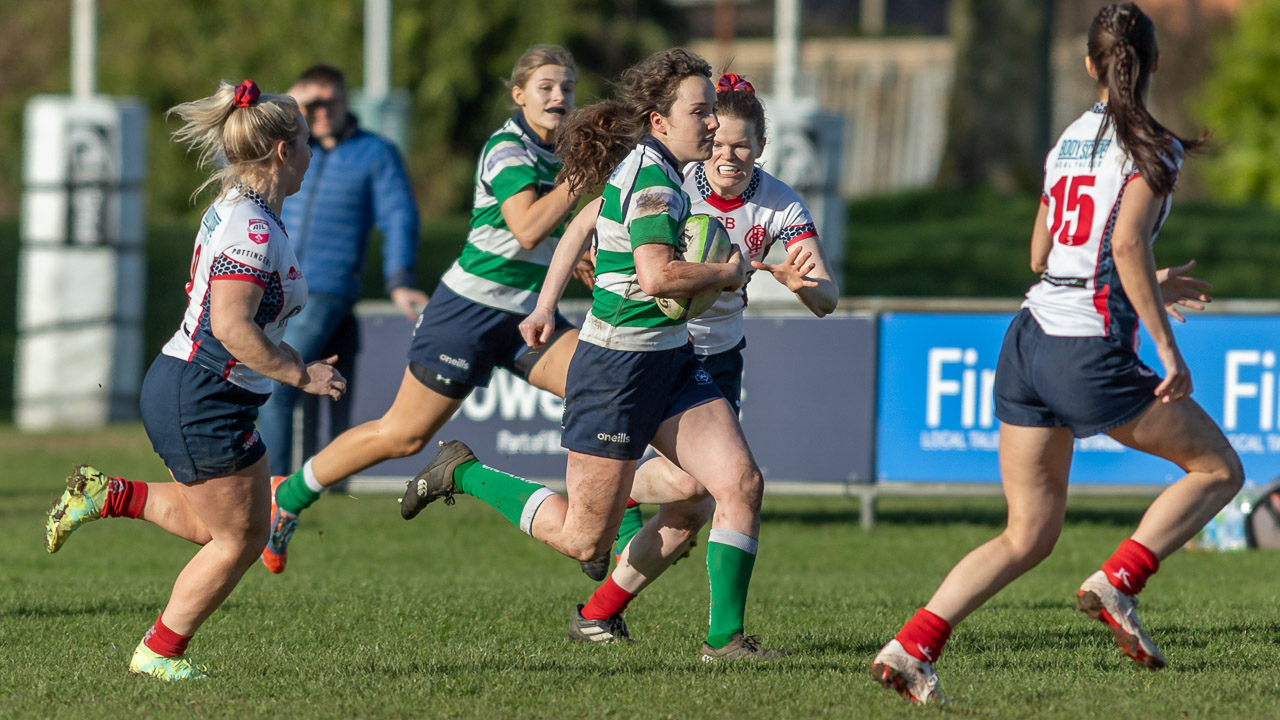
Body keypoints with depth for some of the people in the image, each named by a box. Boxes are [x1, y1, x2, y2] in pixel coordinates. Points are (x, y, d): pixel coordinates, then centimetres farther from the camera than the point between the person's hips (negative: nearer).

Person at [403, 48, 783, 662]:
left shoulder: (638, 165, 9)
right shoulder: (653, 178, -20)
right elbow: (655, 276, -31)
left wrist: (546, 305, 29)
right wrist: (725, 274, -14)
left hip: (670, 363, 9)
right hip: (618, 368, -9)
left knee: (741, 483, -6)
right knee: (584, 538, 1)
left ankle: (726, 636, -1)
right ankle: (462, 474, 18)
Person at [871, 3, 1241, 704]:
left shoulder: (1068, 141, 17)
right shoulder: (1152, 146, -5)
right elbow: (1127, 244, -19)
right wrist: (1167, 346, -16)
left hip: (1029, 339, 7)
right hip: (1091, 354, -7)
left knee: (1027, 536, 10)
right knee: (1218, 468, 11)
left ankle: (910, 647, -5)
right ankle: (1117, 581, -6)